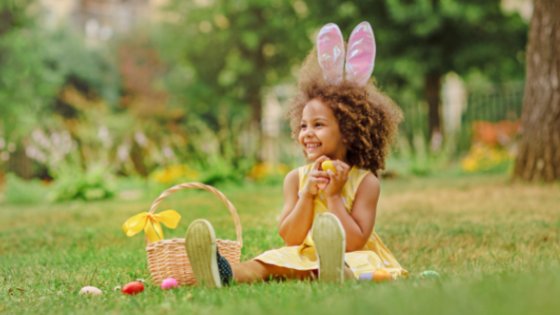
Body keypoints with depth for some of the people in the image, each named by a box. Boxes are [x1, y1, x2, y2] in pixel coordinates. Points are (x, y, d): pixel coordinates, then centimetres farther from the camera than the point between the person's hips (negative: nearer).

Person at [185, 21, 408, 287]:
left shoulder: (365, 181, -5)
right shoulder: (296, 178, 6)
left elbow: (354, 242, -13)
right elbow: (290, 238, -1)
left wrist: (333, 195, -18)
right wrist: (307, 194, -14)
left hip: (352, 258, -3)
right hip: (305, 256, 4)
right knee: (273, 263, -28)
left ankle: (336, 272, -76)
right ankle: (226, 273, -60)